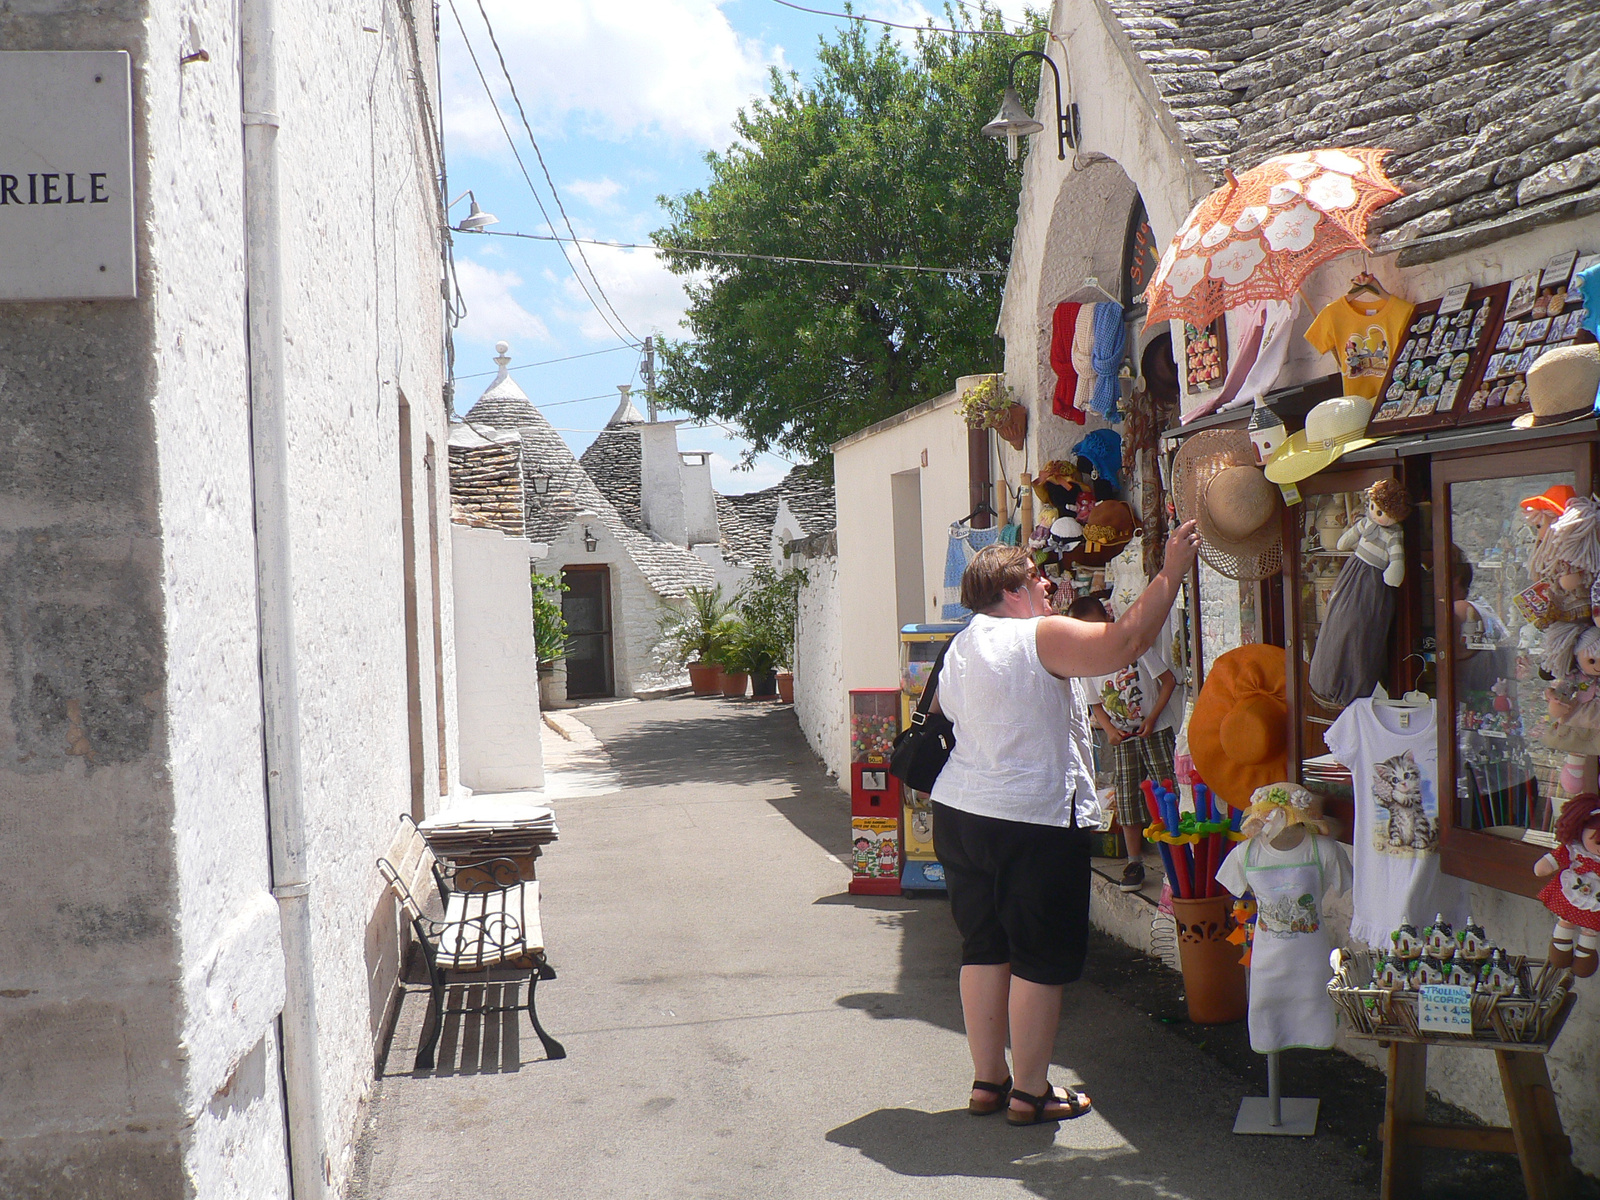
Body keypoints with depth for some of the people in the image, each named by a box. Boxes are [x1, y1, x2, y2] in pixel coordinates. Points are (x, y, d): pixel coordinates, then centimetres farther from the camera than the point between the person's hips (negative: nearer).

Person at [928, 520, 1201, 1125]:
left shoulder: (959, 650, 10)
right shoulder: (1040, 638, -14)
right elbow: (1126, 641, -19)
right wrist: (1171, 571, -12)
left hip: (959, 813, 8)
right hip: (1034, 824, -8)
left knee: (984, 948, 14)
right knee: (1042, 958, 4)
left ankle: (988, 1080, 22)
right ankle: (1030, 1092, 11)